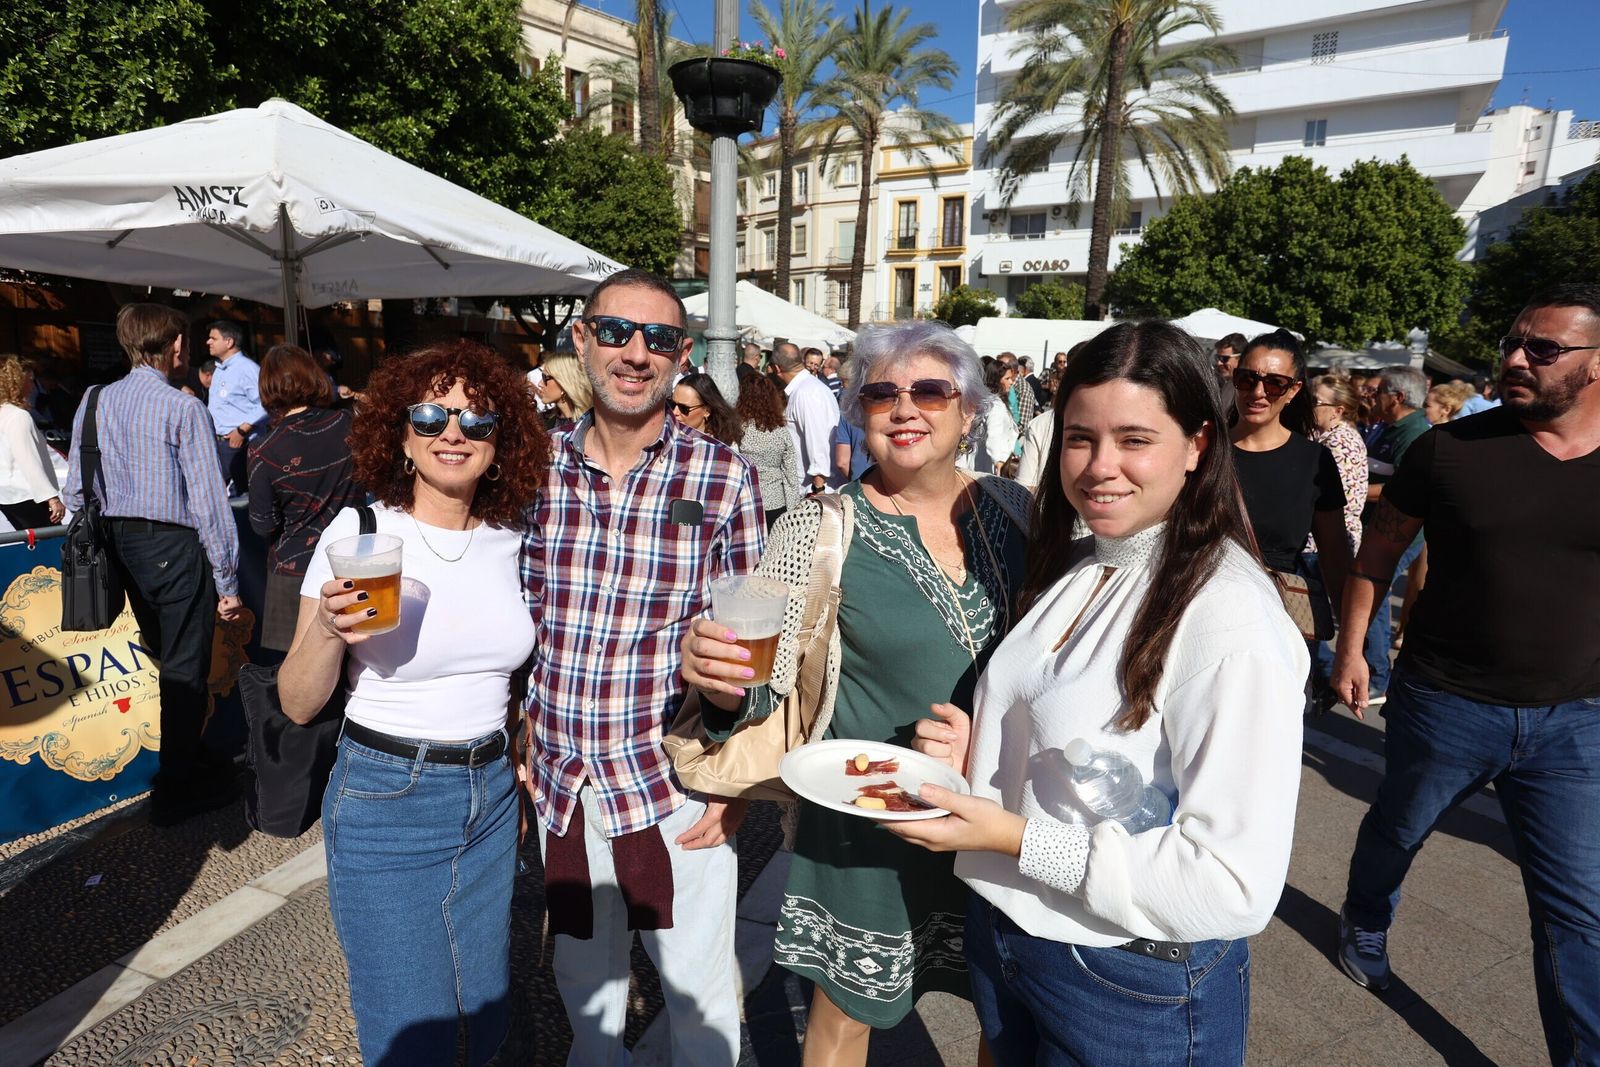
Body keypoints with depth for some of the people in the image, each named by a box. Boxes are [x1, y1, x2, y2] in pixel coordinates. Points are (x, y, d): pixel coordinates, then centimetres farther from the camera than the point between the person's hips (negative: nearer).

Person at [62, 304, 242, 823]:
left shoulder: (95, 402, 5)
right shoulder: (183, 408, -14)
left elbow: (76, 489, 7)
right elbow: (208, 499, -16)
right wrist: (227, 582, -11)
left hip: (120, 543, 7)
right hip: (174, 546, -7)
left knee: (164, 657, 20)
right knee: (186, 668, 5)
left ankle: (188, 757, 35)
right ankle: (176, 790, 15)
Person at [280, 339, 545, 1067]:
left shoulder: (510, 539, -1)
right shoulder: (358, 532, -12)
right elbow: (298, 705, -10)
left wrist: (518, 761, 8)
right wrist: (328, 631, -28)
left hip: (492, 796, 4)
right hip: (385, 802, -4)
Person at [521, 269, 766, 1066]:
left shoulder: (724, 476, -12)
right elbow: (522, 617, 6)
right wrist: (521, 741, 7)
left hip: (675, 783, -3)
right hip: (561, 782, 4)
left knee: (698, 991, 16)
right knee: (583, 979, 25)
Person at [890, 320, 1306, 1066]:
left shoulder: (1230, 616, -23)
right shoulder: (1068, 569, -1)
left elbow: (1238, 885, -25)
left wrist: (1017, 838, -25)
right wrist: (974, 754, -7)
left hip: (1137, 990, -6)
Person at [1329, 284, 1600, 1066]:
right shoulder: (1450, 449, -10)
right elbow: (1380, 548, 0)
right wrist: (1350, 647, -2)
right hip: (1444, 703, -1)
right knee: (1397, 831, 21)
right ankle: (1365, 923, 50)